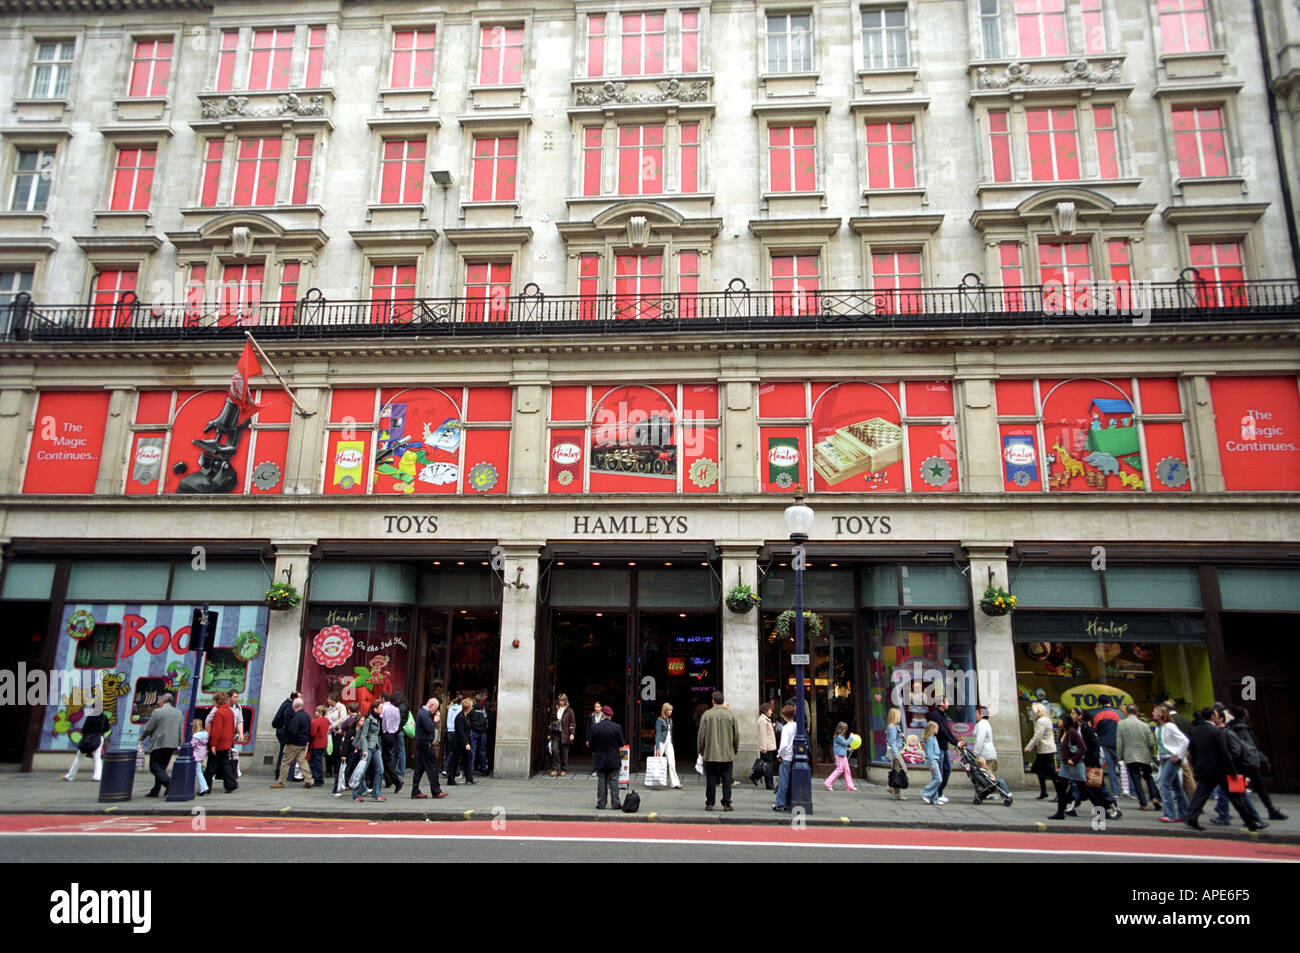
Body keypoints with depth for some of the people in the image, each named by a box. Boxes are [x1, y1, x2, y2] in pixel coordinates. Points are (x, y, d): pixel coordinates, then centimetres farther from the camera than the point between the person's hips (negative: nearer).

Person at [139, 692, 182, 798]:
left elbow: (148, 728, -4)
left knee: (154, 767, -2)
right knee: (161, 767, 13)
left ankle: (170, 783, -19)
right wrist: (178, 745, 20)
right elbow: (180, 731, 13)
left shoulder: (158, 712, -10)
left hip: (159, 744, -6)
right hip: (172, 745, 6)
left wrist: (141, 738, 15)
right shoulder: (178, 713, 10)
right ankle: (155, 791, 13)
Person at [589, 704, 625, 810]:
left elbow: (592, 744, -1)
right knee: (614, 782, 7)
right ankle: (615, 803, 9)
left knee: (601, 782, 10)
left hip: (600, 759, 1)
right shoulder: (616, 727, -11)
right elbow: (622, 744, -4)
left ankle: (601, 803, 13)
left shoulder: (594, 727, -8)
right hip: (614, 760, -1)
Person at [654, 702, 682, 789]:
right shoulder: (660, 720, -9)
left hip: (669, 743, 6)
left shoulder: (670, 720, 13)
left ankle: (675, 783, -9)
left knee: (672, 763, -4)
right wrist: (657, 748, -16)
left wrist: (671, 742, 14)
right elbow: (658, 734, -12)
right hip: (661, 742, -6)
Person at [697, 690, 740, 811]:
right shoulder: (730, 714, 0)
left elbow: (701, 735, -1)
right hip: (727, 754, 1)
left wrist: (701, 750, 11)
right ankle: (727, 803, 7)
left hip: (710, 754, -1)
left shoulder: (707, 715, -4)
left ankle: (709, 803, 10)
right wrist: (736, 750, 18)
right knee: (727, 780, 7)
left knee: (711, 780, 6)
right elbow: (737, 735, 5)